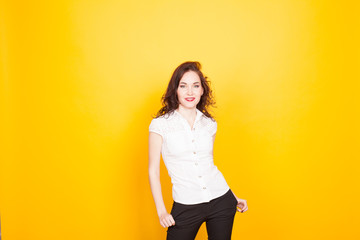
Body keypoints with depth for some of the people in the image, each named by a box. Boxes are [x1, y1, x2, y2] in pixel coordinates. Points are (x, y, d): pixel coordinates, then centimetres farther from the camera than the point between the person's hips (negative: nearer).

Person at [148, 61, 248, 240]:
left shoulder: (210, 124, 4)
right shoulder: (161, 124, -7)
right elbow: (153, 170, -3)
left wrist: (234, 198, 15)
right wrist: (161, 211, -6)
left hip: (221, 200, 3)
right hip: (186, 207, -3)